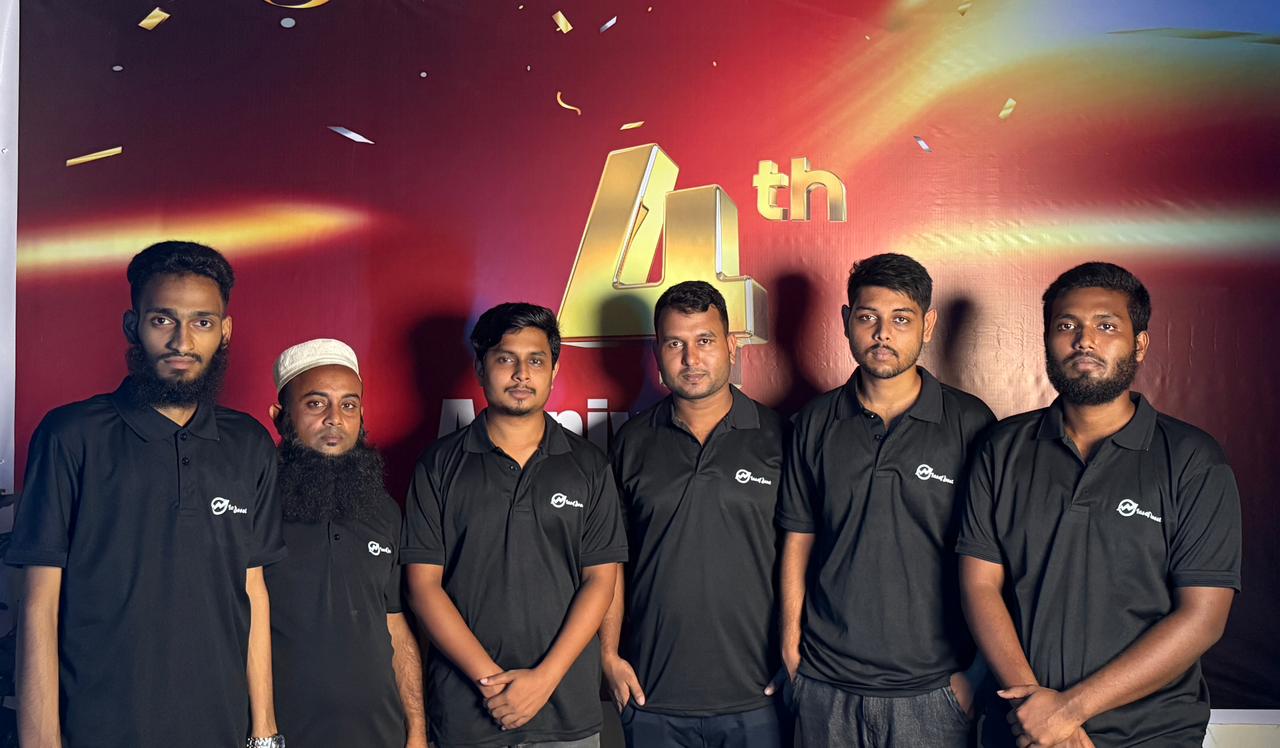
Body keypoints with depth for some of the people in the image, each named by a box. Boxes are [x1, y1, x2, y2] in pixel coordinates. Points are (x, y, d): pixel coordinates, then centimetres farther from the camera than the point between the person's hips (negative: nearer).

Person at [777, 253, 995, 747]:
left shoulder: (970, 424, -4)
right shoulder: (816, 423, 3)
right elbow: (798, 539, 7)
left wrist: (976, 669, -4)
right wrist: (791, 646, 2)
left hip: (931, 687, -2)